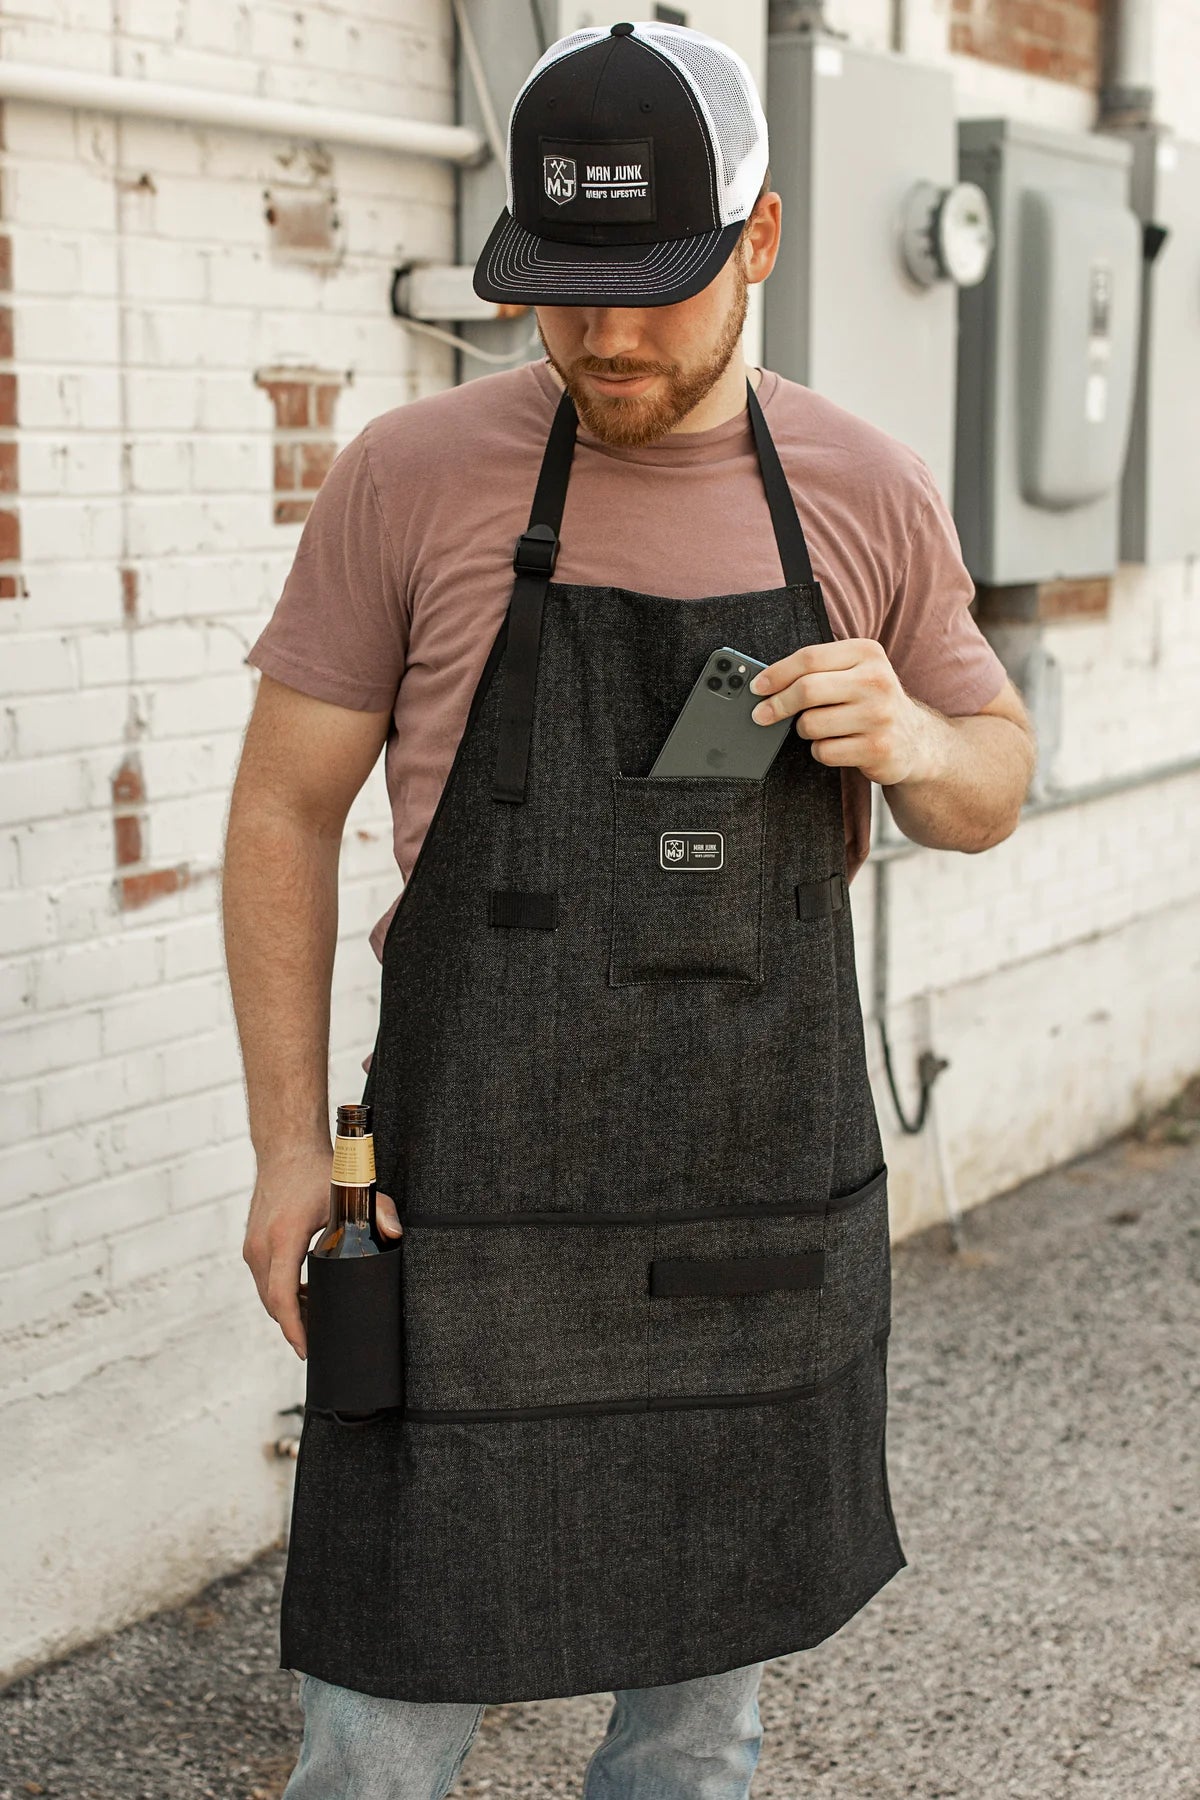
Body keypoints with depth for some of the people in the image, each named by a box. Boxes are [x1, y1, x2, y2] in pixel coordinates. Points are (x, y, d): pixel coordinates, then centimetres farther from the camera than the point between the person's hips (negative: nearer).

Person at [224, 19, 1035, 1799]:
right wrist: (290, 1140, -5)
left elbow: (993, 784, 14)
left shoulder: (869, 494, 3)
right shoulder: (411, 479, -5)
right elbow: (285, 807, 1)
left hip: (775, 1201, 3)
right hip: (477, 1209, -3)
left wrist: (918, 748, -11)